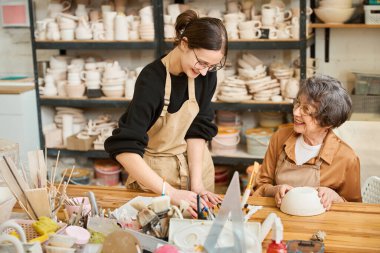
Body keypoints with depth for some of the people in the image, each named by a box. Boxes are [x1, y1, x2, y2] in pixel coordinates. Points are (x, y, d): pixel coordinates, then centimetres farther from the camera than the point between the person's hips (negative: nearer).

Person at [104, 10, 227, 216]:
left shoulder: (206, 75, -13)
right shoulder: (151, 80, -28)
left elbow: (198, 129, -9)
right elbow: (124, 149, -35)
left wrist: (197, 182, -19)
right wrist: (170, 193, -40)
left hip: (194, 163, 4)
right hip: (154, 170, -4)